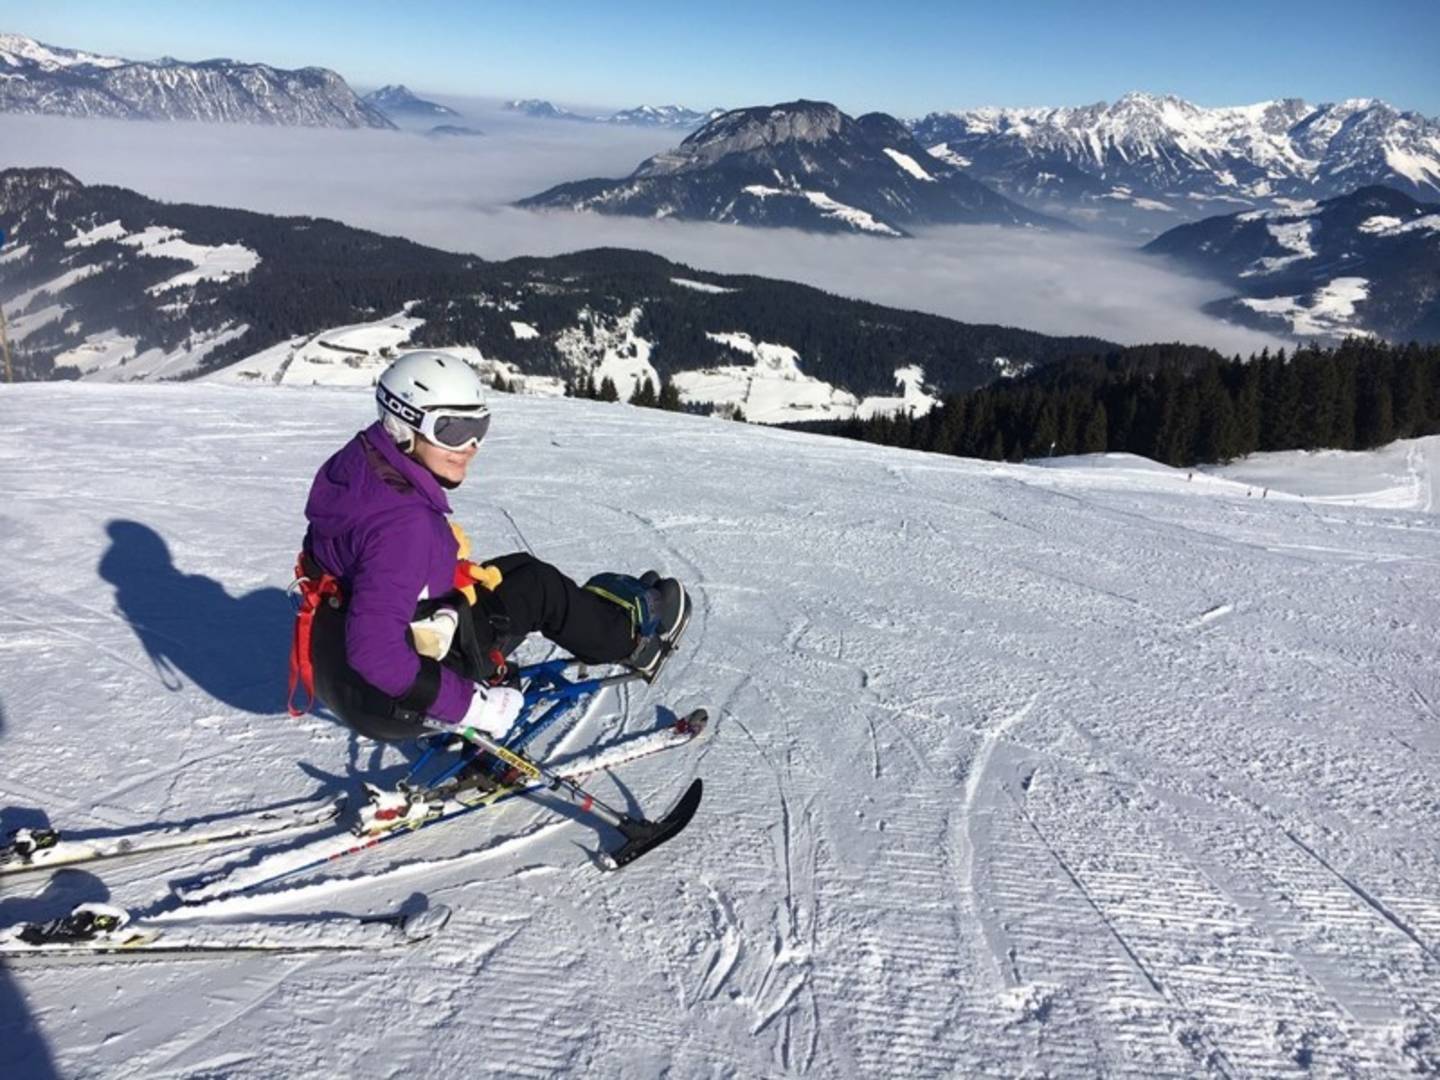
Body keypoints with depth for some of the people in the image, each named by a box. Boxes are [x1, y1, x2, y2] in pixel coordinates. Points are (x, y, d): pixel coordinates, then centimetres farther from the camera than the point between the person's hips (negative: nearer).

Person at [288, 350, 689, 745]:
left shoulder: (360, 463, -3)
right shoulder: (404, 522, -33)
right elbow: (373, 650, -37)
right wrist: (469, 703, -28)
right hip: (384, 701, -9)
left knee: (517, 569, 16)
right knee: (538, 588, 2)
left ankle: (600, 612, 38)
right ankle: (633, 641, 25)